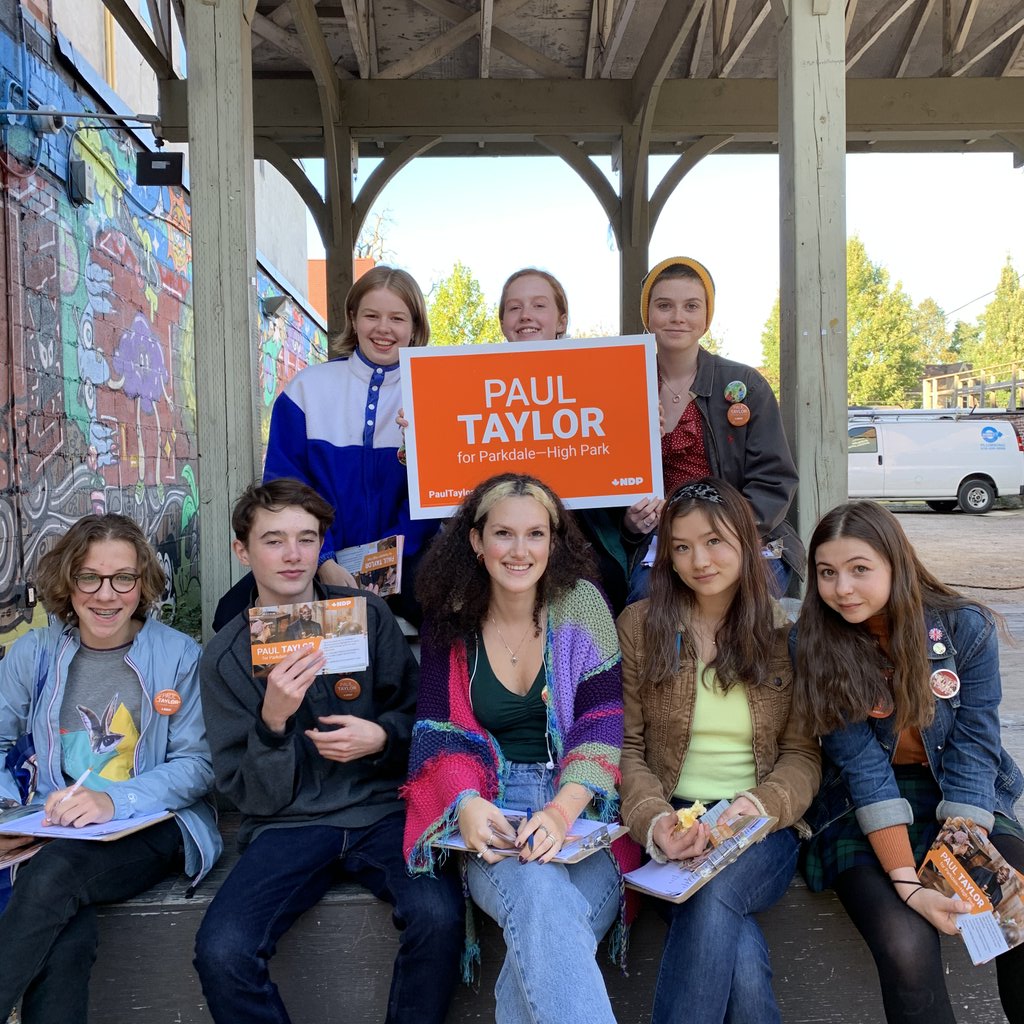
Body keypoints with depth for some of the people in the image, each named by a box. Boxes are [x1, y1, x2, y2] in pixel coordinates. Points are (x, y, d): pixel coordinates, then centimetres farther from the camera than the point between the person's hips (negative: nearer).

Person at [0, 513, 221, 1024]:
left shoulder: (179, 654, -4)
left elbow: (198, 763, -8)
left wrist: (115, 800, -23)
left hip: (156, 828, -2)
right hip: (56, 832, 2)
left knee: (53, 875, -31)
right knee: (65, 941, -30)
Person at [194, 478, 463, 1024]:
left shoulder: (368, 615, 2)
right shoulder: (224, 656, 2)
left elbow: (418, 715, 10)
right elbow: (254, 798, 0)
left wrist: (382, 737, -12)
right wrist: (273, 721, -19)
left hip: (381, 810, 0)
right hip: (289, 826, 1)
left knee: (438, 914, -27)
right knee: (221, 951, -24)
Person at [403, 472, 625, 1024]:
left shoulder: (581, 605, 2)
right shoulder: (449, 623, 6)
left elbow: (604, 721, -6)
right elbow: (439, 733, 2)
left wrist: (563, 810, -23)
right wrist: (467, 802, -20)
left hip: (580, 805, 0)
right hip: (492, 813, 0)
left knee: (544, 929, -30)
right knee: (537, 890, -34)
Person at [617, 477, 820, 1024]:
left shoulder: (787, 630, 3)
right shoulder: (639, 626, 3)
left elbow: (803, 754, 3)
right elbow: (627, 747, 2)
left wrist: (757, 806, -17)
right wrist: (654, 821, -17)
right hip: (674, 830, 0)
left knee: (712, 896, -32)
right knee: (738, 953, -29)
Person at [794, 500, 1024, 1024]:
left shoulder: (965, 627, -8)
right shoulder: (812, 644, -11)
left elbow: (972, 751, -11)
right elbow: (861, 764, -15)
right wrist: (907, 883, -22)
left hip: (962, 804, 2)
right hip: (863, 814, -1)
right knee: (907, 947, -26)